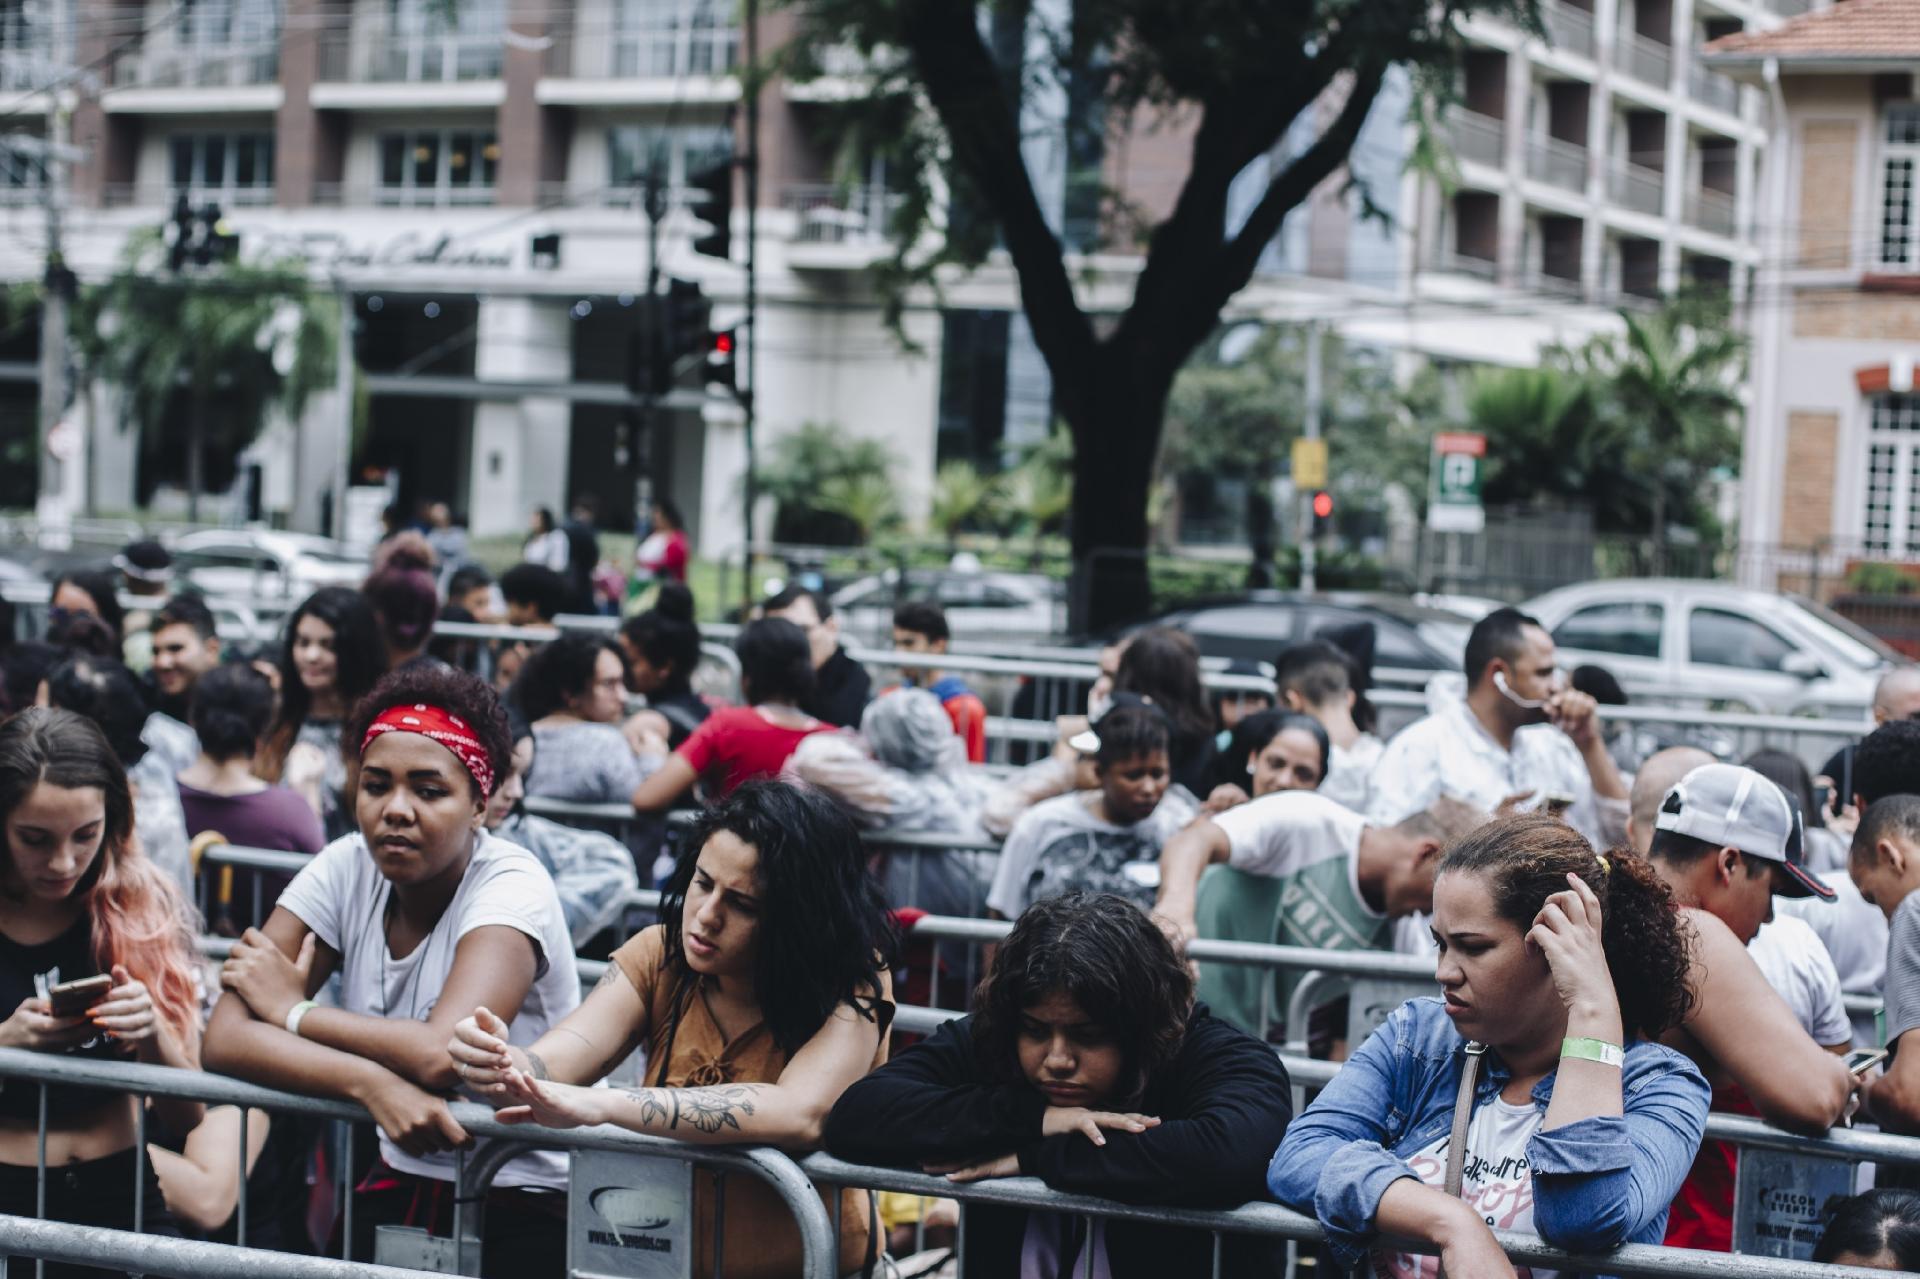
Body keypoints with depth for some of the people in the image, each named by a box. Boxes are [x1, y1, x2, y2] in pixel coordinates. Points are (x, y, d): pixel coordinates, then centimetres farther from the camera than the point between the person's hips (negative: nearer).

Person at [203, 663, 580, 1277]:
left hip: (526, 1213, -3)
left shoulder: (512, 886, -14)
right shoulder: (346, 869, -2)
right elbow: (224, 1038, -12)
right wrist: (370, 1082, -28)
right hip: (400, 1191, 3)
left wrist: (293, 1010, -15)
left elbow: (443, 1055, -30)